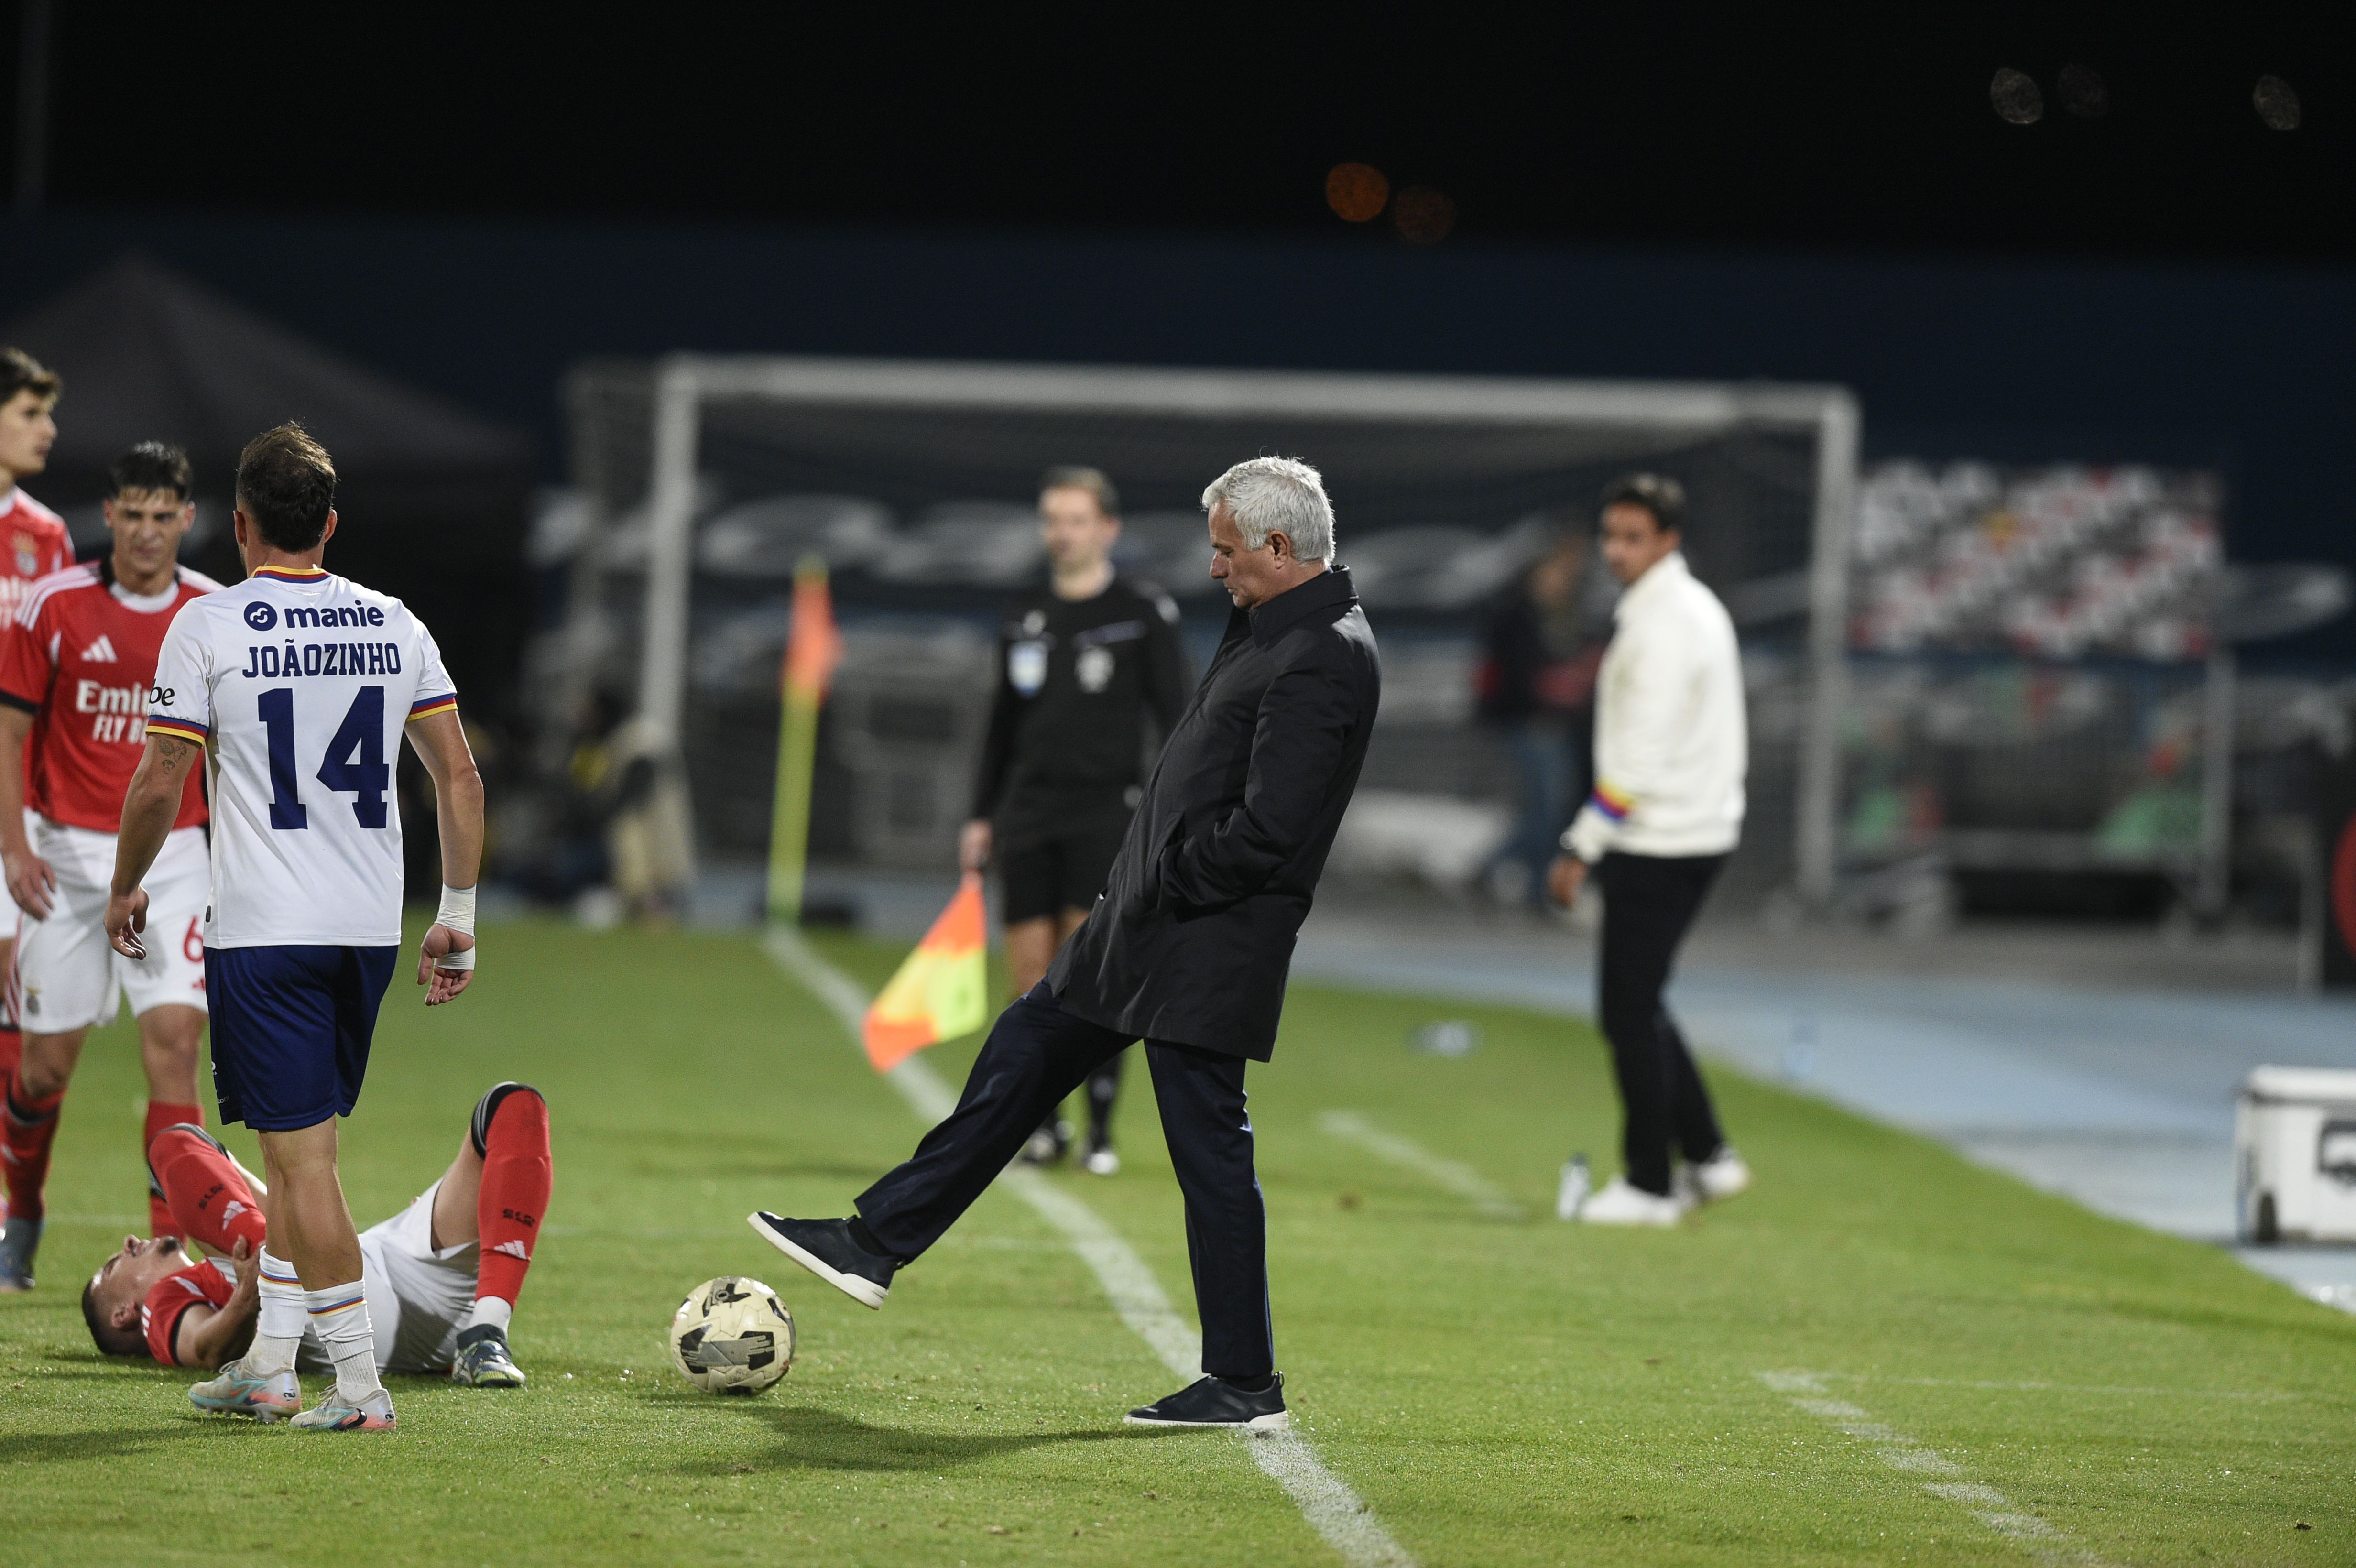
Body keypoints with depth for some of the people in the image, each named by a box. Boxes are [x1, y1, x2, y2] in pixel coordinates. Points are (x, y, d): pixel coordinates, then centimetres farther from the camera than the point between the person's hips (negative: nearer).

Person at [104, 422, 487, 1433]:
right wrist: (458, 922, 13)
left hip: (265, 931, -5)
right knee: (298, 1141, 19)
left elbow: (159, 785, -7)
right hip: (369, 929, 5)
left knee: (303, 1152, -4)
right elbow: (460, 779, 7)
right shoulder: (395, 626, 7)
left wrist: (126, 891, 10)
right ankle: (268, 1356, 23)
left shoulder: (208, 627, -6)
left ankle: (360, 1387, -7)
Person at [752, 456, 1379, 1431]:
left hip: (1206, 948, -11)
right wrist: (1135, 891, 13)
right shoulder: (1270, 628, 12)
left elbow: (1263, 831, -26)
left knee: (1209, 1151, -4)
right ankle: (877, 1246, 25)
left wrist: (1157, 889, -13)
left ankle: (1244, 1386, 5)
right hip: (1149, 921, 11)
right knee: (1020, 1059, 16)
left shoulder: (1322, 663, -20)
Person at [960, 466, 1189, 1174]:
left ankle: (1101, 1128, -7)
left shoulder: (1144, 612, 0)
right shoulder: (1024, 618, 12)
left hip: (1105, 810, -4)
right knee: (1031, 974, 1)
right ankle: (1044, 1119, 14)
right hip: (1027, 816, 4)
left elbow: (1173, 716, -1)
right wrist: (981, 817, 17)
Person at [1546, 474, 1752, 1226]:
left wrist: (1582, 849, -18)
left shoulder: (1662, 625, -18)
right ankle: (1708, 1157, 18)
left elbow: (1640, 760, -21)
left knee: (1628, 1008, -3)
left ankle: (1649, 1185, 3)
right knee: (1634, 1002, 17)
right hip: (1698, 832, 10)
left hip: (1659, 844, -10)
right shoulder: (1694, 606, 14)